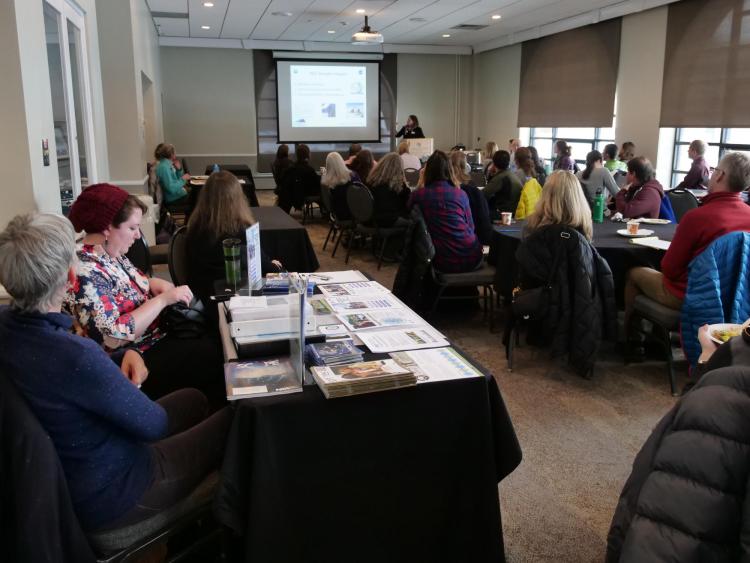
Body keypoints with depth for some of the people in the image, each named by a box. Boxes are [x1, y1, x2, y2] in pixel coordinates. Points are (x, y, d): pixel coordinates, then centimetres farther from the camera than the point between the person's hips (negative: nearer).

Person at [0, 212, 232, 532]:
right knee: (233, 421, 6)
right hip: (103, 497, -8)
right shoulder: (75, 355, -38)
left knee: (193, 400, 21)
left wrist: (124, 356, -12)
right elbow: (154, 425, -22)